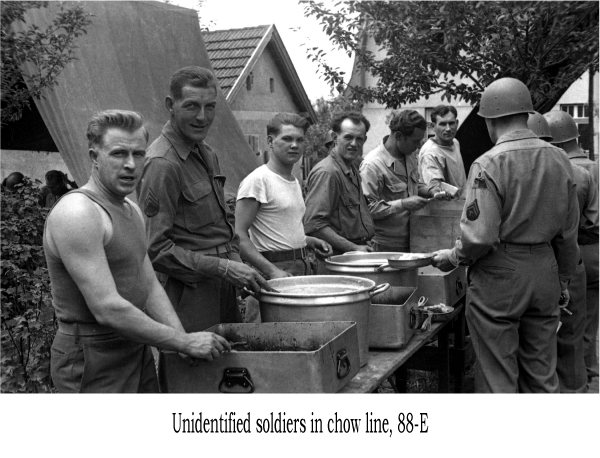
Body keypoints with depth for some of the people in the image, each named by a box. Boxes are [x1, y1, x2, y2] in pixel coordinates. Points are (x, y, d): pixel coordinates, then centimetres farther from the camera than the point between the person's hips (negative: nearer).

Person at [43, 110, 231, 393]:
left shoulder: (132, 210, 10)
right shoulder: (77, 213, -20)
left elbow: (150, 287, 8)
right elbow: (107, 309, -26)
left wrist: (183, 338, -7)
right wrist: (185, 342, -20)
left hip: (136, 352, 9)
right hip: (93, 362, -9)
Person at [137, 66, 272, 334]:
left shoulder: (207, 154, 12)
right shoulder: (163, 164, -18)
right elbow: (154, 248, -21)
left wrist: (235, 260, 6)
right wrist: (224, 268, -19)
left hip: (222, 290, 9)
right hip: (189, 296, -9)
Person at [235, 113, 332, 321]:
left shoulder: (294, 181, 16)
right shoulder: (257, 180, -12)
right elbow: (239, 235, -18)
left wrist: (308, 241, 12)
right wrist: (271, 270, -25)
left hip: (302, 267, 8)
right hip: (276, 267, -8)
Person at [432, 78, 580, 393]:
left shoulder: (489, 165, -15)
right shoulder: (558, 159, 3)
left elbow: (480, 236, -20)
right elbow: (569, 232, 9)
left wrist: (453, 258, -1)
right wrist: (563, 279, 21)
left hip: (499, 276, -6)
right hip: (545, 272, 6)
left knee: (498, 378, 7)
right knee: (542, 375, 17)